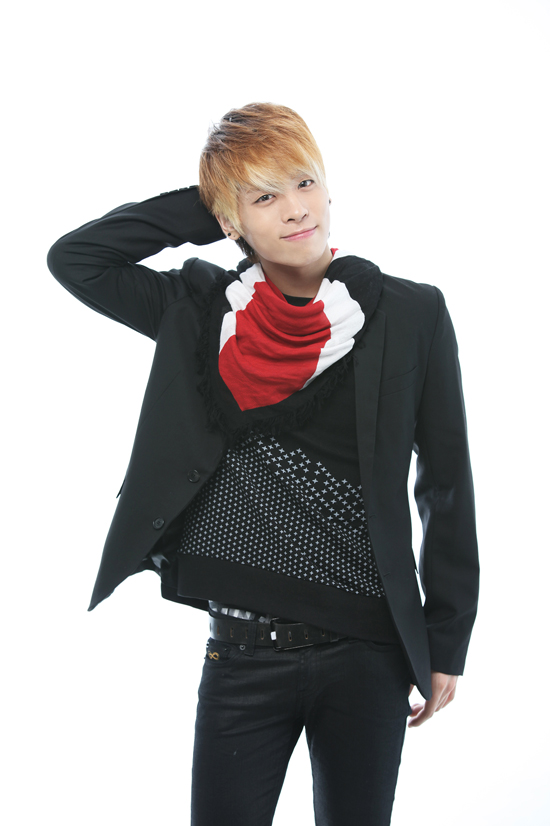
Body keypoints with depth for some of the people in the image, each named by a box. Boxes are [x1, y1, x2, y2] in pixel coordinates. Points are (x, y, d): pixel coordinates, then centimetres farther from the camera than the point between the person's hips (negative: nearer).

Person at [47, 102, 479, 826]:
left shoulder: (411, 316, -3)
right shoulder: (203, 310, 3)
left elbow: (449, 489, 1)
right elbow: (73, 258, -1)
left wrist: (448, 645, 2)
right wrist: (202, 208, -2)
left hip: (368, 657, 0)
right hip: (244, 651, 1)